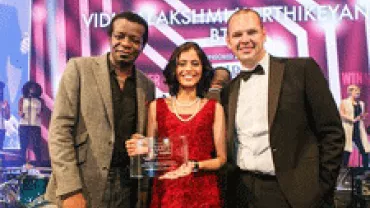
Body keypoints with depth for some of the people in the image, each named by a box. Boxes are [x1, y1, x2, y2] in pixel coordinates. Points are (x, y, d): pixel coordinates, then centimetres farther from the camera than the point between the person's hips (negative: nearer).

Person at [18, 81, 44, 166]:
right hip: (23, 125, 0)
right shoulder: (22, 100, 10)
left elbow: (43, 112, 14)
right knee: (23, 146, 1)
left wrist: (41, 114, -8)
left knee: (36, 146, -6)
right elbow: (19, 111, 9)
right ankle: (22, 163, 6)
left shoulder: (40, 101, 11)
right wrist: (20, 113, -14)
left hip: (36, 126, 0)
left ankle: (38, 164, -4)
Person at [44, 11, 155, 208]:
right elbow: (60, 129, -9)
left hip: (128, 189, 4)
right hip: (84, 185, -4)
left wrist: (144, 191, 5)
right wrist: (70, 190, -16)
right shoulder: (79, 68, -4)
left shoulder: (147, 85, 8)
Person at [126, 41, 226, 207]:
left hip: (203, 194, -1)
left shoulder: (214, 108, 1)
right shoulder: (157, 107, 4)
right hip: (166, 193, 1)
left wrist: (195, 166, -15)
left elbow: (221, 159, 2)